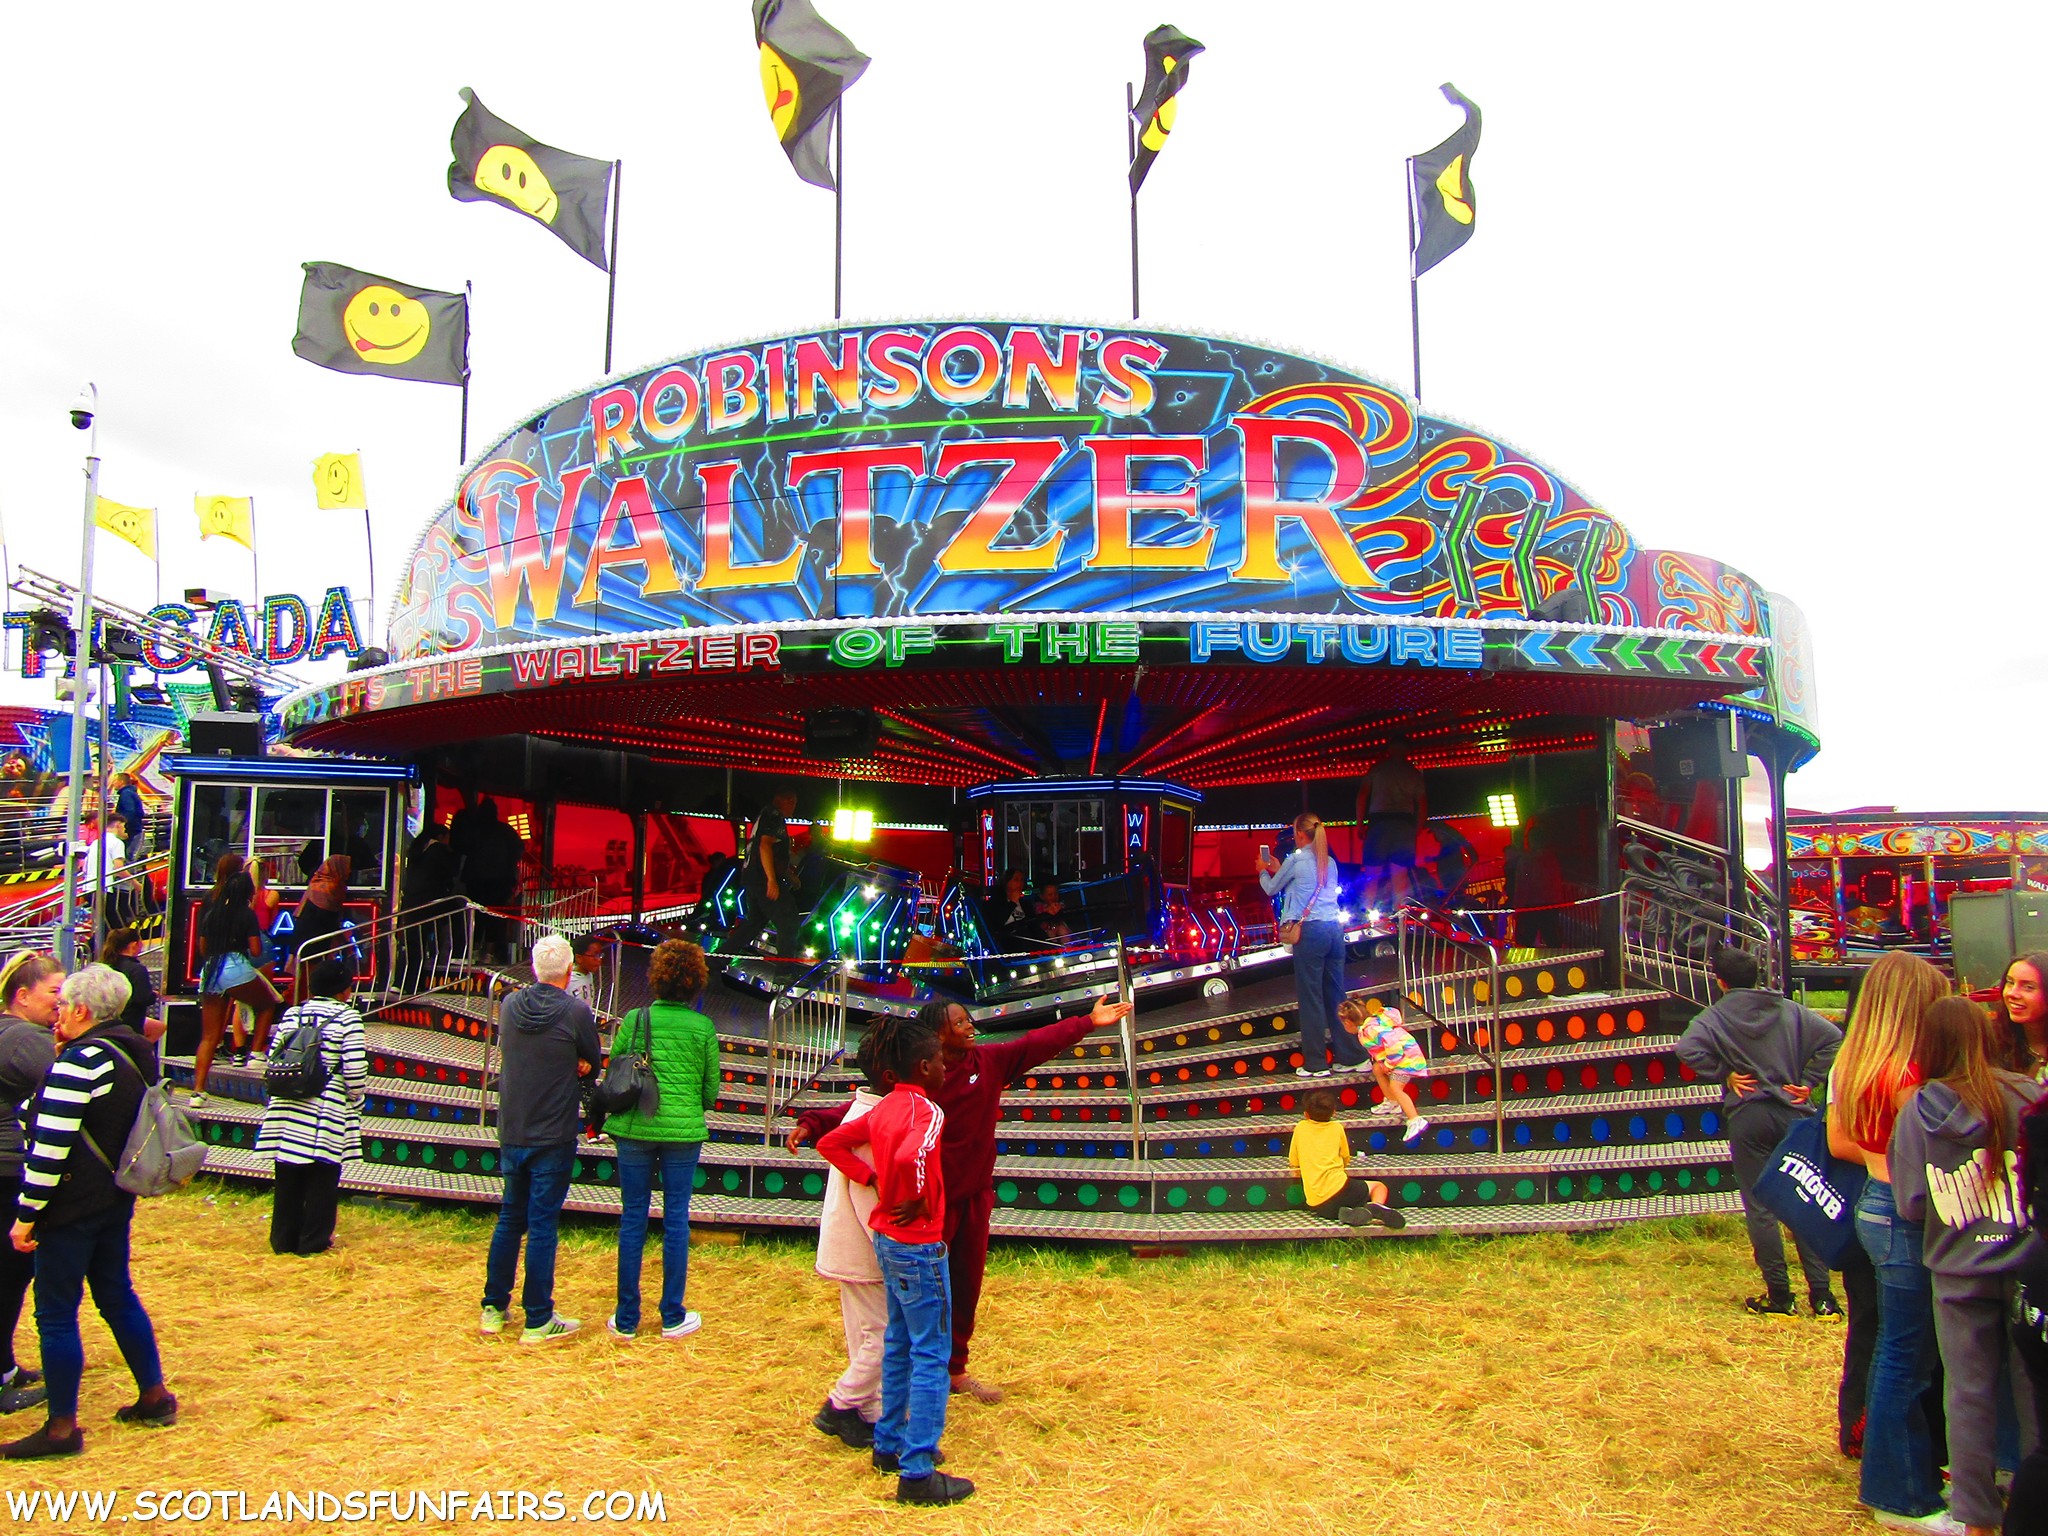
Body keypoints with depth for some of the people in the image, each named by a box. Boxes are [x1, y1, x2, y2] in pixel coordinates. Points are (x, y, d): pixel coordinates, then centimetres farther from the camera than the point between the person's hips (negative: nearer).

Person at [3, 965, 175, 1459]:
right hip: (117, 1199, 9)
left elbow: (51, 1147, -21)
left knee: (55, 1314, 1)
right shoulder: (132, 1055, 8)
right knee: (117, 1296, 18)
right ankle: (154, 1398, 25)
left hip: (72, 1207, -9)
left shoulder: (79, 1061, -19)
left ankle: (62, 1427, 8)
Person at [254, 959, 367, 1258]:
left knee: (287, 1178, 14)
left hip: (287, 1111, 5)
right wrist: (356, 1097, 4)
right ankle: (313, 1241, 11)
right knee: (321, 1179, 6)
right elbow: (355, 1069, -13)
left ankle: (283, 1238, 22)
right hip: (327, 1114, -5)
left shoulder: (290, 1015, 9)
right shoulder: (347, 1017, -7)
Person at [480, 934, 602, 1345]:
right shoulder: (576, 1013, -15)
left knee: (509, 1219, 18)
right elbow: (592, 1064, -3)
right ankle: (538, 1321, 9)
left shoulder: (509, 1006, 0)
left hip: (511, 1135, 5)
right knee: (542, 1226, 1)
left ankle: (493, 1309, 26)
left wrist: (569, 1064, 1)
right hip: (553, 1138, -5)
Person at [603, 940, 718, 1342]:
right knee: (676, 1221, 9)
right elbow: (711, 1089, 2)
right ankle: (673, 1317, 16)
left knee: (632, 1219, 9)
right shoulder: (704, 1028, -4)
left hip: (635, 1129, 1)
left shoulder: (634, 1020, -4)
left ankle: (626, 1319, 16)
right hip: (684, 1130, 0)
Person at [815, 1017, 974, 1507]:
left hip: (886, 1241, 9)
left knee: (899, 1344, 20)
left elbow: (830, 1143, 12)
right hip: (919, 1246, -9)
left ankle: (889, 1444, 31)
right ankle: (917, 1472, 4)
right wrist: (920, 1202, -21)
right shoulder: (927, 1111, -20)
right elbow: (911, 1158, -39)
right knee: (931, 1356, 0)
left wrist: (874, 1181, 5)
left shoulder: (883, 1108, 6)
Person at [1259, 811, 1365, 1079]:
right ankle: (1354, 1056, 11)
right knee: (1336, 995, 11)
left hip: (1310, 930, -6)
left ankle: (1316, 1063, 3)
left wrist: (1263, 871, 30)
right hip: (1334, 929, 6)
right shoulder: (1330, 862, 15)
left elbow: (1271, 889, 10)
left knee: (1311, 997, 0)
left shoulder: (1296, 859, -4)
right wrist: (1279, 870, 34)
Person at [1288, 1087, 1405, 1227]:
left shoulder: (1300, 1128, 9)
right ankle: (1374, 1207, -14)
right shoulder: (1336, 1128, 9)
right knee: (1379, 1187, 20)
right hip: (1338, 1189, -1)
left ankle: (1350, 1214, -10)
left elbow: (1293, 1163, 16)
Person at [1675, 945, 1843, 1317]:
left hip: (1747, 1117, -3)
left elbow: (1687, 1049, -21)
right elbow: (1833, 1038, -5)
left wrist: (1723, 1075, -7)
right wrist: (1809, 1081, -1)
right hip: (1793, 1115, 3)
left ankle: (1779, 1296, 6)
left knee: (1760, 1207, 4)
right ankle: (1822, 1295, 9)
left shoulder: (1715, 1017, -4)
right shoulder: (1790, 1011, 5)